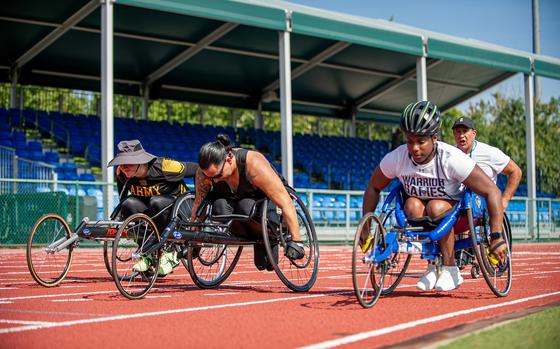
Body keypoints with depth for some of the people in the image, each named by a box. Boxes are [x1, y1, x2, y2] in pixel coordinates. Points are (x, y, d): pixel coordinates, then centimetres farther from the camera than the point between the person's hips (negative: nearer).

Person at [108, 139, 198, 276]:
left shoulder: (163, 166, -26)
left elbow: (198, 170, -15)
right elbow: (122, 199, 10)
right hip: (150, 214, 5)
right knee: (128, 204, -25)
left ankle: (169, 253, -20)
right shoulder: (122, 173, -11)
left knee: (157, 202, -37)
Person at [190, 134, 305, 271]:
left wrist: (295, 240, -36)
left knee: (246, 206, -38)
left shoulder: (254, 164, -35)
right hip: (233, 198, 4)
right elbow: (199, 202, -8)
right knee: (219, 206, -31)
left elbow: (286, 203, -34)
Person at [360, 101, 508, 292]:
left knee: (436, 207, -34)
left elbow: (492, 192, -27)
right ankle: (433, 265, -14)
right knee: (412, 205, -30)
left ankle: (450, 270, -18)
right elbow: (373, 188, 0)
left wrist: (497, 237, -31)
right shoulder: (396, 158, -18)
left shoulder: (452, 158, -29)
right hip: (420, 213, 3)